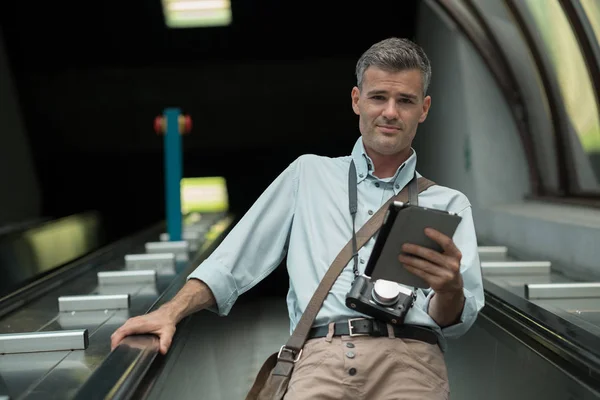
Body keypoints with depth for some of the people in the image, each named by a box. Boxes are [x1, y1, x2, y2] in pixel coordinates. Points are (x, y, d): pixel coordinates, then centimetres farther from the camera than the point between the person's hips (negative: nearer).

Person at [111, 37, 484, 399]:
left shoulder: (449, 204, 18)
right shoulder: (309, 174, 21)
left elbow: (454, 322, 7)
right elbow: (232, 264, 15)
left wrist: (450, 288, -17)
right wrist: (172, 311, 0)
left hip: (410, 358, 1)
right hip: (323, 357, 0)